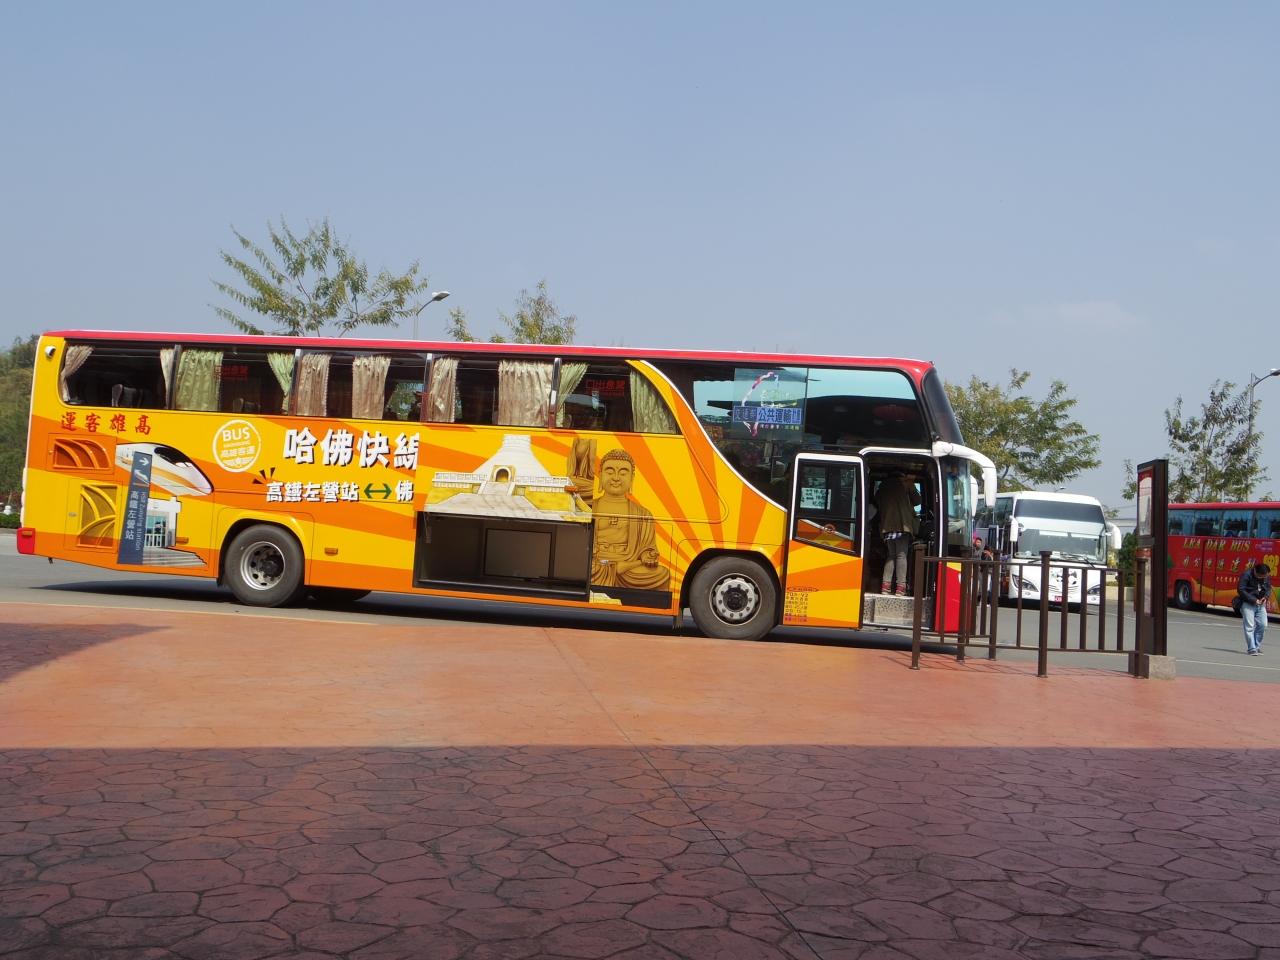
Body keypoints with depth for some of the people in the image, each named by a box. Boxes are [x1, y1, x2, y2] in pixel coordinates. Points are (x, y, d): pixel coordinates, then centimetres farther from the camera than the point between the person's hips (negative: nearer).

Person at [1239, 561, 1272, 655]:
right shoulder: (1246, 575, -16)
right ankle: (1252, 649, -6)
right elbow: (1241, 590, -16)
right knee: (1250, 626, -7)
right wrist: (1254, 600, -19)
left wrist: (1266, 597, -5)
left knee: (1262, 625, 2)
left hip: (1261, 604, 5)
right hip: (1248, 604, -5)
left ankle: (1257, 646, 16)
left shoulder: (1267, 576, 1)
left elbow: (1268, 588, 15)